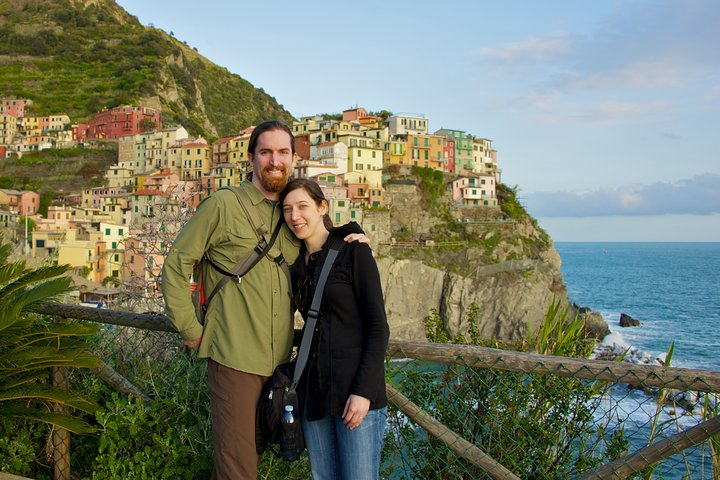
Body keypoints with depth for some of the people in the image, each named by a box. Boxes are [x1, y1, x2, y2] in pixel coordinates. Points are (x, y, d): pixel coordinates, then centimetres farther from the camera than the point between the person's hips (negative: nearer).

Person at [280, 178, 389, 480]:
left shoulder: (354, 252, -5)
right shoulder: (298, 265, 13)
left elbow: (378, 327, -9)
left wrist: (364, 391, -16)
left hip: (355, 391, -6)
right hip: (314, 392, 6)